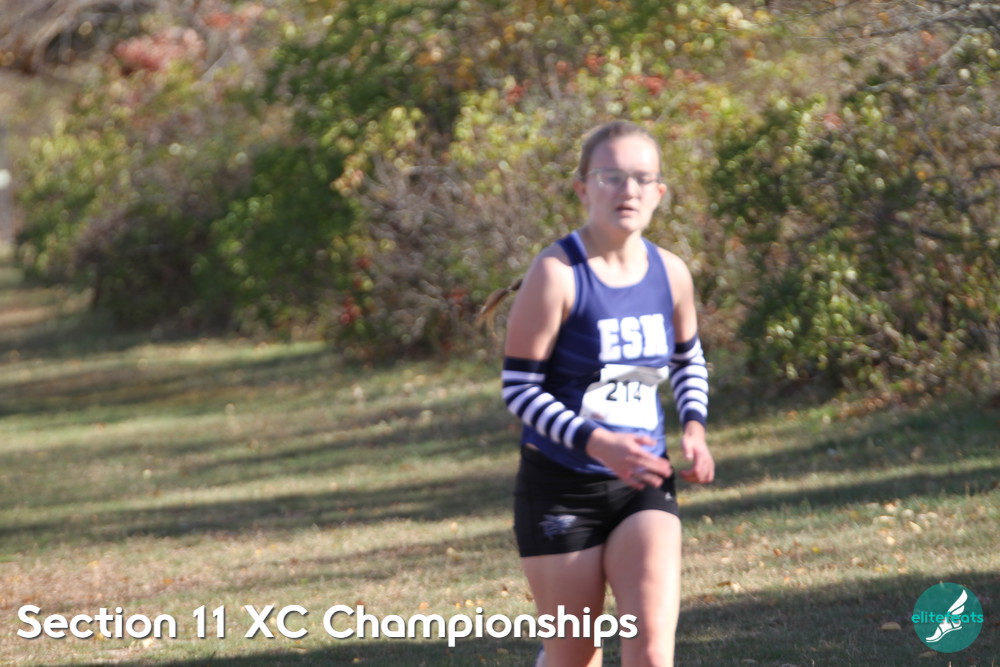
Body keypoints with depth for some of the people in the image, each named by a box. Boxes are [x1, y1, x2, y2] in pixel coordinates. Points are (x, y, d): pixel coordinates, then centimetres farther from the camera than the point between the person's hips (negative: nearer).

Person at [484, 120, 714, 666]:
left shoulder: (670, 274, 2)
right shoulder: (557, 274, -15)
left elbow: (689, 359, 21)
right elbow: (519, 386, -13)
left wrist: (693, 427, 1)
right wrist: (596, 443, -26)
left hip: (642, 485, 4)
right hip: (561, 487, -3)